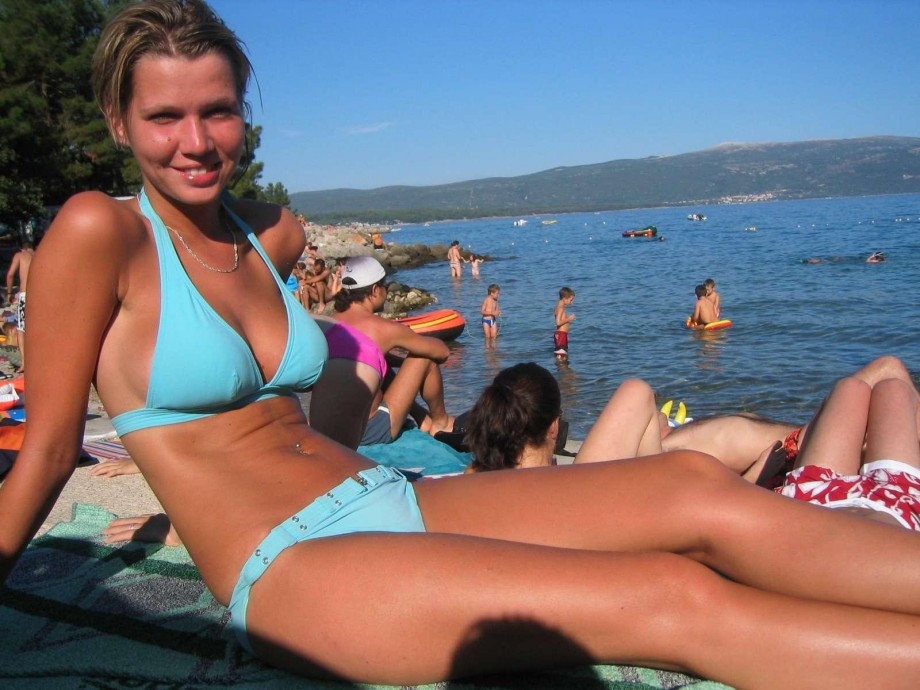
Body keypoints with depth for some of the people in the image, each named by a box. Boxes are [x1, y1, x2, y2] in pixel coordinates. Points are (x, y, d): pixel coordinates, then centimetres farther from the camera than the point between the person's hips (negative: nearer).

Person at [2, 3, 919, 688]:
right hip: (289, 570, -6)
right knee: (676, 600, -23)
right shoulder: (99, 231, -7)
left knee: (696, 485, -15)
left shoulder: (274, 237, 10)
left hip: (393, 503, 7)